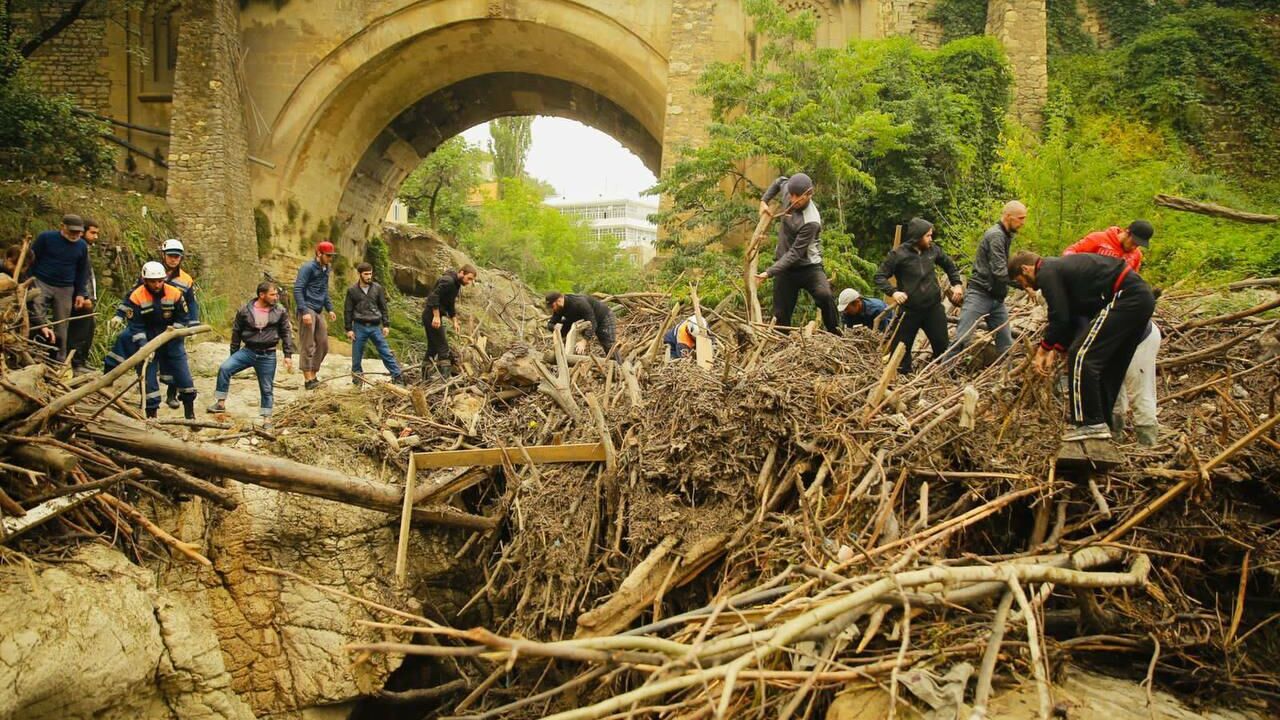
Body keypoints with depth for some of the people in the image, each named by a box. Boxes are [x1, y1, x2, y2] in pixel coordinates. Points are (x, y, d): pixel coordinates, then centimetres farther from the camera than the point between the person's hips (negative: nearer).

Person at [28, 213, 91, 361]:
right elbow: (31, 261, -1)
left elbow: (83, 271, 12)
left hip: (65, 289, 3)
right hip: (42, 284, -3)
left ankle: (60, 360, 15)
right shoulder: (46, 238, -6)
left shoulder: (82, 246, 4)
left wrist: (80, 293, 7)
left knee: (61, 326, 7)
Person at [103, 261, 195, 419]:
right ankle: (152, 413, 6)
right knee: (148, 373, -3)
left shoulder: (175, 294, -11)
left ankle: (189, 411, 15)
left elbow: (182, 319, 0)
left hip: (170, 340, 2)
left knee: (182, 371, 2)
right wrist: (143, 347, -25)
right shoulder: (136, 297, -16)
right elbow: (136, 326, -16)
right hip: (147, 339, -2)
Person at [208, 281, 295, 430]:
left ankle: (267, 418, 18)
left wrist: (288, 355, -2)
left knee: (267, 388, 5)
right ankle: (221, 403, -11)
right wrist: (234, 355, 11)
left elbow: (286, 333, 3)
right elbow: (236, 332, 8)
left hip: (268, 355, -1)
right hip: (247, 351, 1)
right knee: (224, 368, -20)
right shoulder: (244, 310, -1)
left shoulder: (280, 311, -2)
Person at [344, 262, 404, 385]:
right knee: (357, 355, 4)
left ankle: (397, 377, 4)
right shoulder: (352, 290, 0)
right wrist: (349, 329, -1)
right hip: (359, 327, -1)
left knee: (386, 352, 0)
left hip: (375, 326, 1)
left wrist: (386, 325, 2)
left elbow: (383, 307, 8)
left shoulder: (378, 288, 4)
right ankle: (356, 380, 16)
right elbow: (347, 311, 3)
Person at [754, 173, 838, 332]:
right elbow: (781, 181, 20)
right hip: (786, 268, 6)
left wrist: (769, 272, -33)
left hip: (808, 267, -6)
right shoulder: (789, 192, -6)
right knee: (781, 314, 3)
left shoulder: (811, 221, -26)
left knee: (824, 296, -32)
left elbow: (795, 254, -28)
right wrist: (764, 200, 8)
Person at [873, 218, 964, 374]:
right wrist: (893, 292, -23)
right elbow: (879, 277, -9)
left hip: (933, 308, 4)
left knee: (942, 345, 9)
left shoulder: (933, 249, 1)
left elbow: (949, 264, 21)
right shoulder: (898, 254, -12)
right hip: (909, 311, -3)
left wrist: (957, 284, 12)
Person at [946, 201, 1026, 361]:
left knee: (1006, 344, 6)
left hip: (996, 297, 9)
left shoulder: (1006, 235, 14)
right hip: (980, 294, -9)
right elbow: (1000, 272, -22)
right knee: (961, 340, -11)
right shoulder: (995, 235, -15)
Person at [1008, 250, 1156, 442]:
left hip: (1124, 297, -10)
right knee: (1110, 364, 16)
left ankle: (1090, 424, -8)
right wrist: (1057, 350, 24)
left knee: (1081, 356, -9)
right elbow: (1070, 317, 28)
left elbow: (1060, 317, -11)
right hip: (1142, 296, 10)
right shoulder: (1060, 267, 25)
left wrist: (1044, 347, 4)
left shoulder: (1047, 273, -6)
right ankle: (1101, 422, 22)